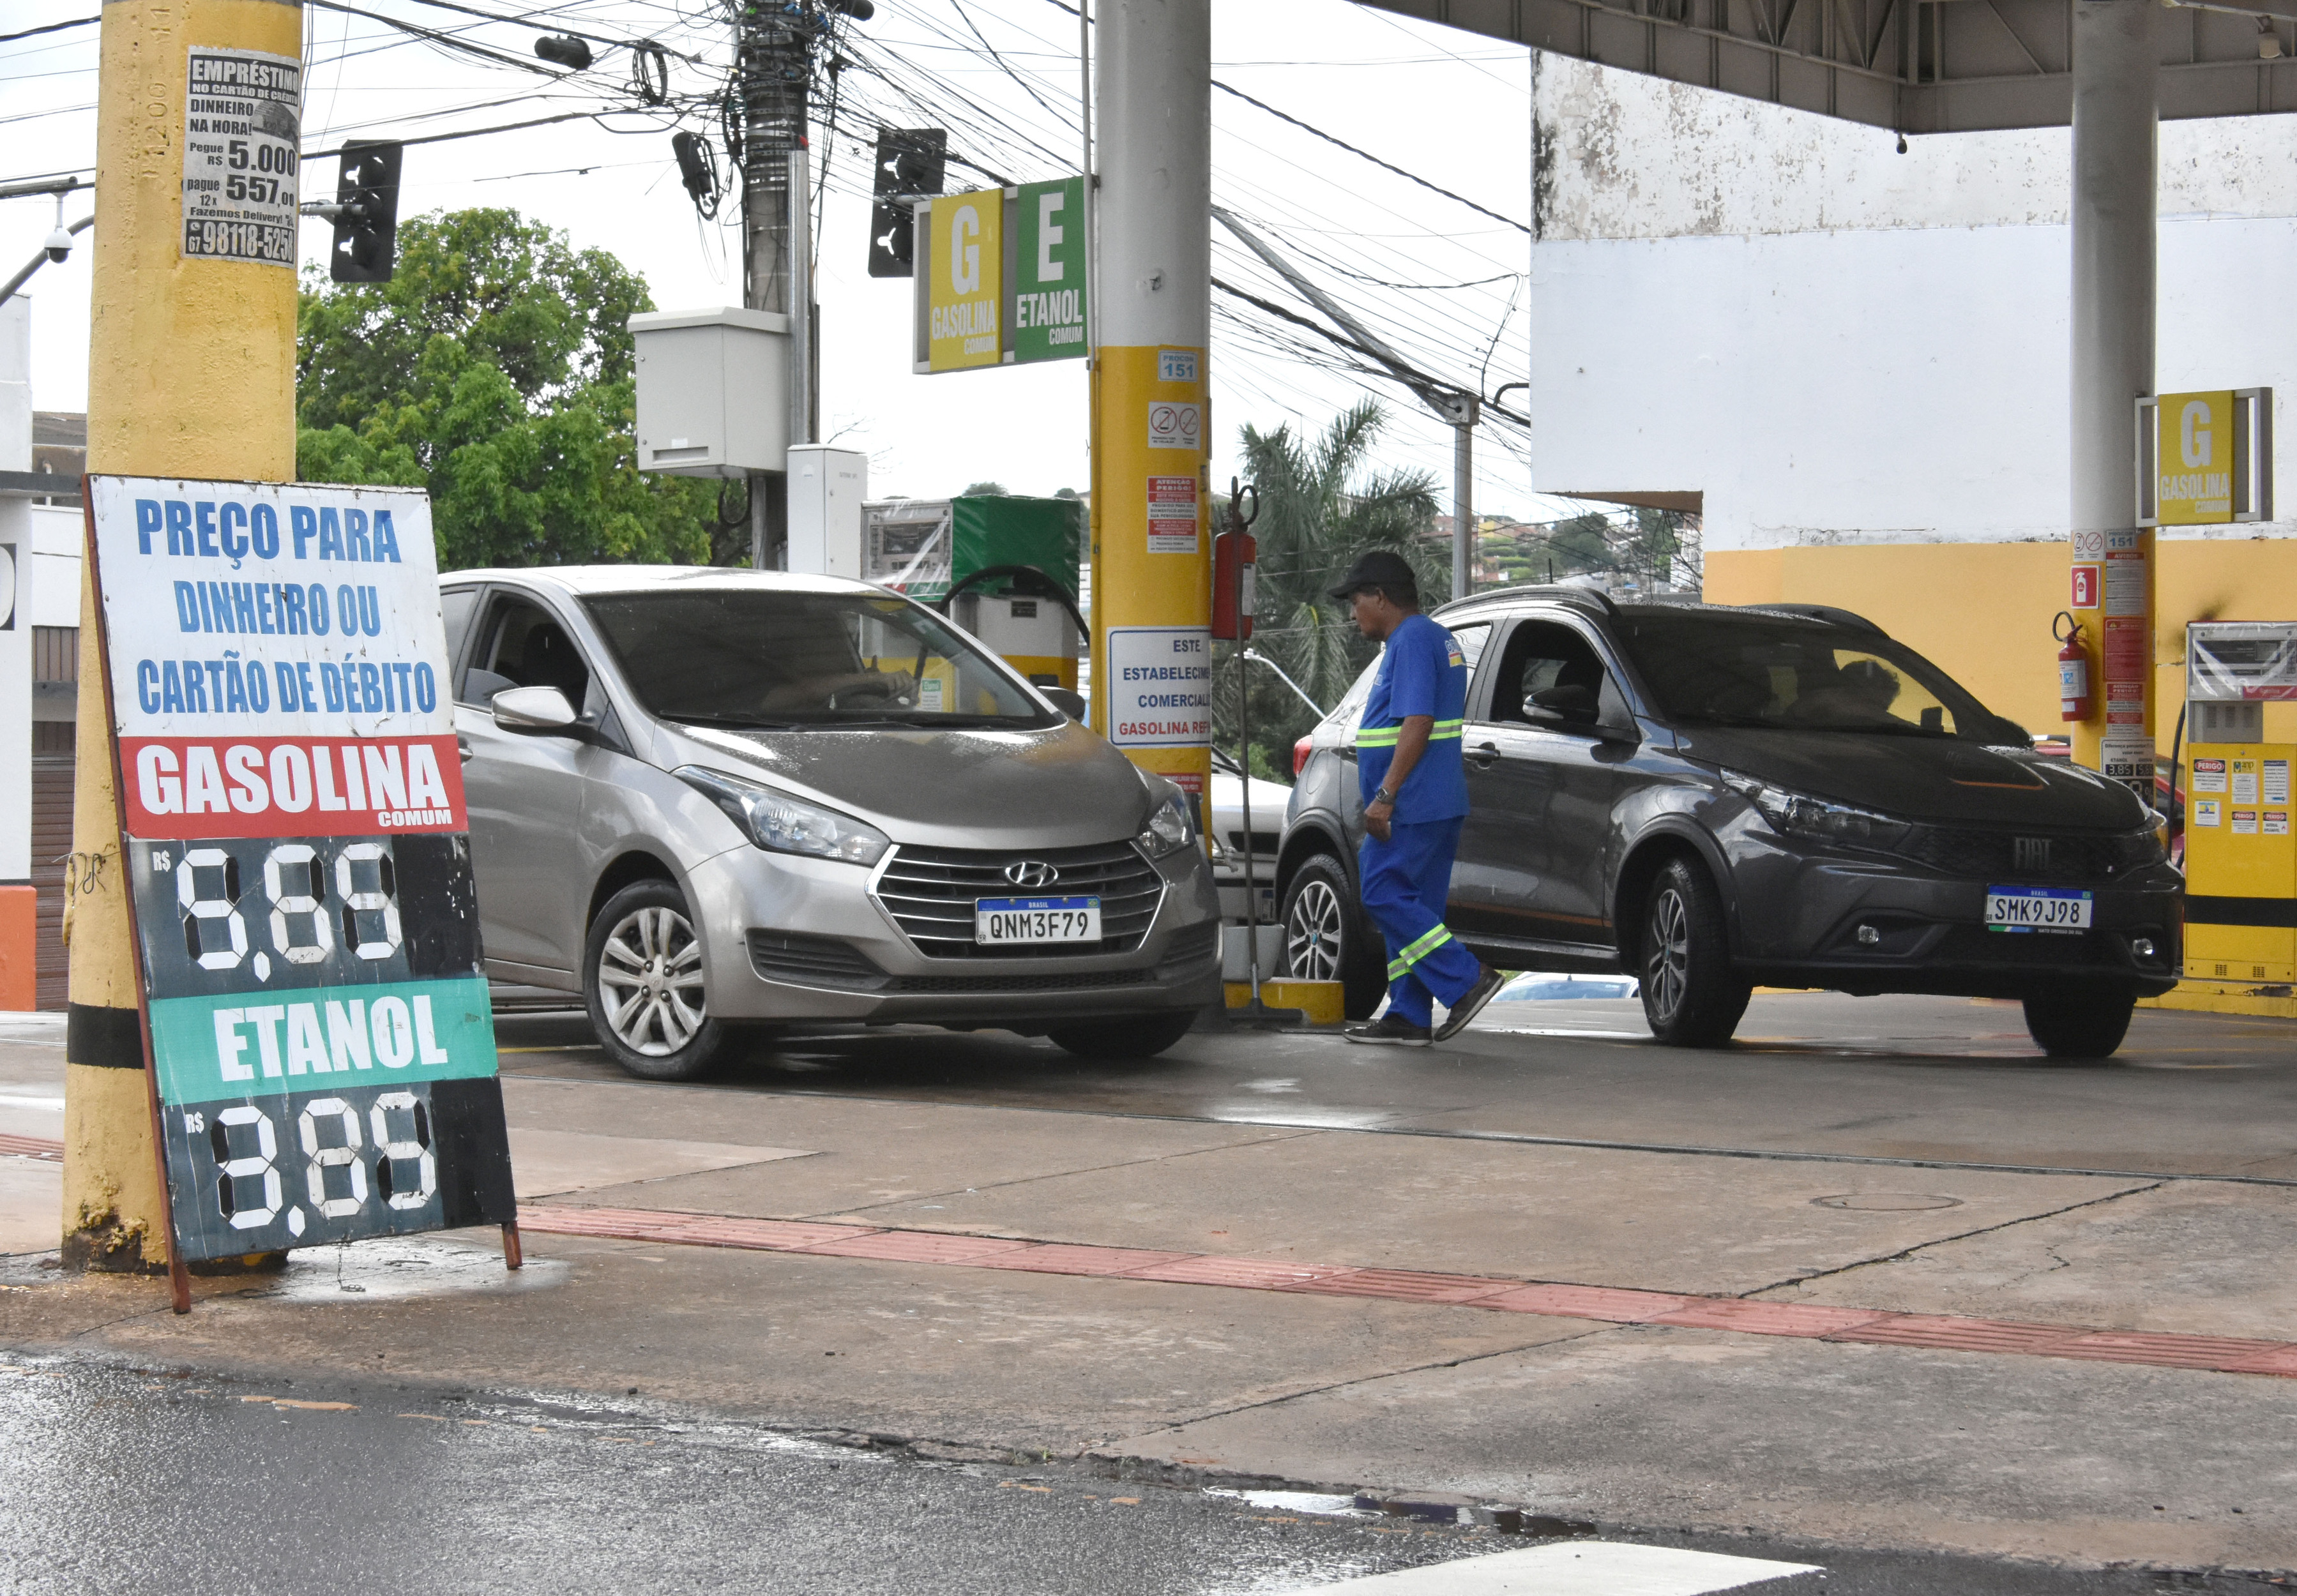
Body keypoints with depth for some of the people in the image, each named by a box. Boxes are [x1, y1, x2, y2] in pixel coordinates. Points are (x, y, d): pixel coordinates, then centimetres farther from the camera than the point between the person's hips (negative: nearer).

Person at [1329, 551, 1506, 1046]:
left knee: (1384, 895, -9)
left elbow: (1417, 723, -22)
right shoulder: (1438, 639, 21)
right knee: (1409, 904, 10)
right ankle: (1409, 1017, 10)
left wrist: (1385, 795, -23)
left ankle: (1466, 978, -12)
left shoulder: (1412, 641, -13)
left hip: (1411, 803, -11)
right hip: (1439, 803, 11)